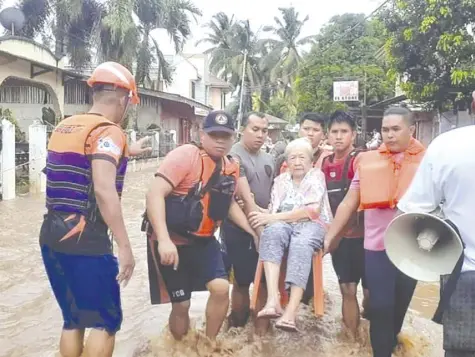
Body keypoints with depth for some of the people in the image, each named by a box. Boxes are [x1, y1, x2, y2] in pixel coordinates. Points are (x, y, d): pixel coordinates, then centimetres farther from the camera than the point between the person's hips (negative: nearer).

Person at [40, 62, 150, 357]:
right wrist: (125, 246, -24)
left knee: (73, 320, 19)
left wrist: (126, 152, 42)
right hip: (86, 242, -8)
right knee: (107, 321, 6)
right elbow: (104, 190, -26)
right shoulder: (108, 132, -13)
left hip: (51, 236, 8)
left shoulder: (63, 127, 13)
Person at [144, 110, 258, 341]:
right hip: (171, 240, -5)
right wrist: (164, 240, -35)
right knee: (181, 304, 2)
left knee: (221, 288, -10)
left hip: (203, 240, 6)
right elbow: (155, 194, -26)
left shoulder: (231, 167, 4)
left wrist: (253, 232, 12)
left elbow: (229, 203, 20)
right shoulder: (185, 155, -19)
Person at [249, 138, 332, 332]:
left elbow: (311, 211, -8)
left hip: (312, 225, -2)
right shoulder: (281, 180, 20)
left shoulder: (316, 176, 7)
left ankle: (291, 312, -50)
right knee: (272, 231, -34)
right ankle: (273, 300, -46)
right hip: (284, 225, 3)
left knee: (301, 245, -38)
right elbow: (273, 210, 12)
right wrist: (264, 215, -14)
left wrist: (272, 217, -14)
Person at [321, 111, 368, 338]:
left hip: (362, 234, -4)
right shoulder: (324, 164, 6)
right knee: (348, 291, 11)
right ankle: (352, 340, 23)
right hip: (338, 235, 4)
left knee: (370, 291, 4)